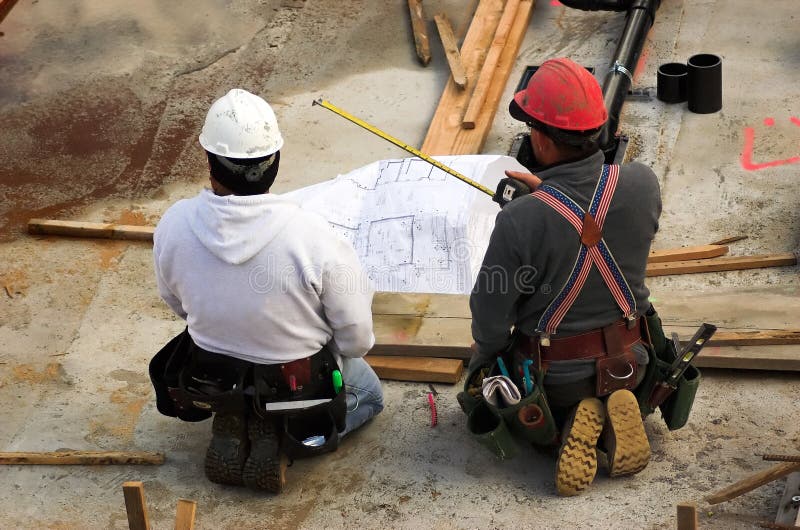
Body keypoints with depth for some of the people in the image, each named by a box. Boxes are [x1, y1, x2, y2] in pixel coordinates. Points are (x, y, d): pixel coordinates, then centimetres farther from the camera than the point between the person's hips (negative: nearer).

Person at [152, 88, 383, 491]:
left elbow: (177, 305, -1)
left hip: (212, 379, 4)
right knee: (369, 394, 29)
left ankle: (234, 424, 13)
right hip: (302, 384, -4)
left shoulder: (173, 225, -22)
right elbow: (357, 340, -20)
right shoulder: (313, 237, -33)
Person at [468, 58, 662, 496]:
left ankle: (571, 422, 1)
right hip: (628, 360, 3)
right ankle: (612, 413, 3)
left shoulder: (519, 222, -32)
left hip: (550, 373, -3)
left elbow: (490, 316, -19)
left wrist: (483, 356, 4)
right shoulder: (642, 183, -20)